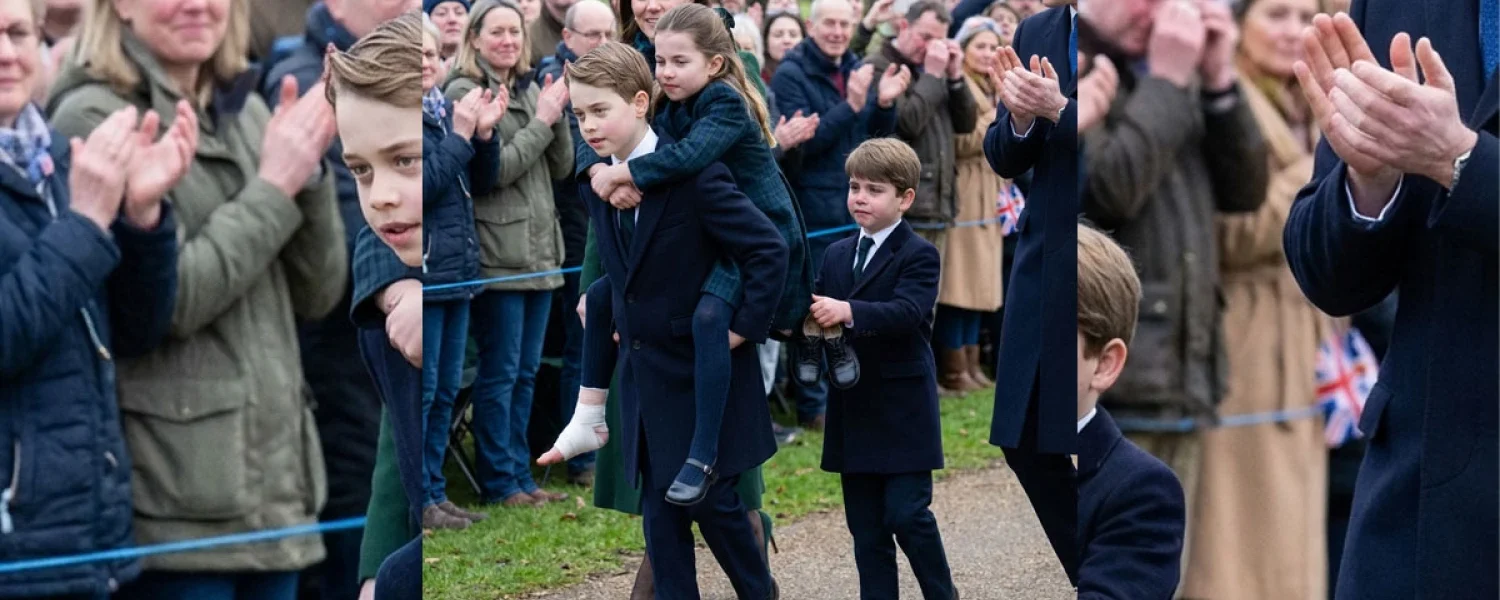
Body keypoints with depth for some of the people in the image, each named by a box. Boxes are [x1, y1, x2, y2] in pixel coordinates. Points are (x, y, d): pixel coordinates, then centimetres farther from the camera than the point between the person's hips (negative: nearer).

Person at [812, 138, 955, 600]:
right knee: (866, 526, 9)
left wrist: (848, 312, -39)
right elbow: (821, 317, 8)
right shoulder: (837, 254, 13)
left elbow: (907, 312, -24)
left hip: (903, 413, -6)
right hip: (853, 412, 6)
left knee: (908, 515, -6)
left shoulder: (919, 257, -7)